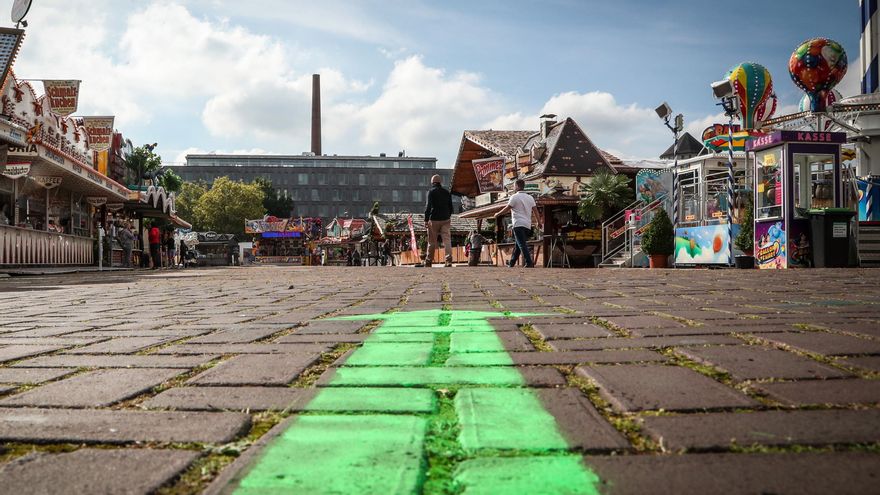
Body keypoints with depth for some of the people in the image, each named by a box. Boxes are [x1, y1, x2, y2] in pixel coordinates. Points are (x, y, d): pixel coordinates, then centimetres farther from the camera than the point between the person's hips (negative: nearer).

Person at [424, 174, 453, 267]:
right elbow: (451, 208, 14)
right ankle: (449, 259, -19)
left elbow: (428, 207, -10)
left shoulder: (431, 192, -4)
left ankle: (428, 261, 12)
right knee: (447, 239, -4)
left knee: (432, 241, 5)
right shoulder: (447, 193, 11)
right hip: (445, 220, 3)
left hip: (434, 220, -3)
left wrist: (426, 220, -7)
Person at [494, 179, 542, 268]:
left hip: (518, 224, -7)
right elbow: (535, 211, 11)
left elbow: (507, 209, -3)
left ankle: (529, 263, -24)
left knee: (522, 245, -13)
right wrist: (538, 222, 16)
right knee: (518, 245, 15)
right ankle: (512, 263, 22)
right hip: (528, 225, 7)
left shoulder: (514, 197, -4)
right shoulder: (530, 198, 15)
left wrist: (497, 214, 12)